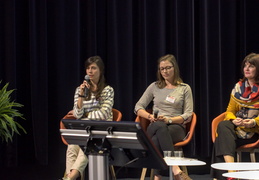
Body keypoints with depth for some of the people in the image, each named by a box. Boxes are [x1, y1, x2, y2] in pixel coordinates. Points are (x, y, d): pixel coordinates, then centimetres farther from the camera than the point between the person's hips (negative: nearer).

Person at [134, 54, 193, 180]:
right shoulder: (154, 87, 17)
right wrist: (150, 116, -7)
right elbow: (138, 108, 16)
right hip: (156, 127, 1)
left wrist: (169, 119, -14)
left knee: (156, 140, -38)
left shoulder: (185, 88, 12)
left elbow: (188, 115, 4)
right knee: (160, 126, -41)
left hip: (176, 127, -1)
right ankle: (176, 170, -51)